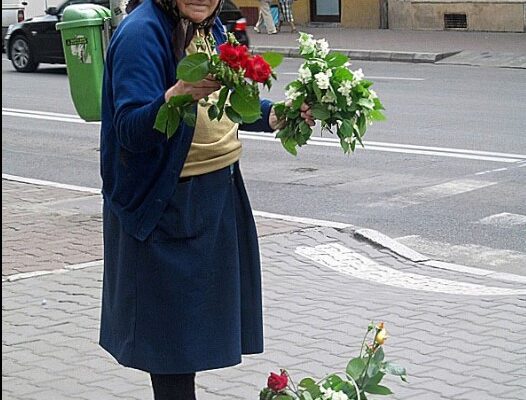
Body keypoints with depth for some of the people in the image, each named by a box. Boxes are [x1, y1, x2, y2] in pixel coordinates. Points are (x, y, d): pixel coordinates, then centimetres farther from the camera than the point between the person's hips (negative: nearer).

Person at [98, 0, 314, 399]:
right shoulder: (142, 32, -18)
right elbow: (131, 131, -25)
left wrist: (275, 115, 2)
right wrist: (176, 96, -43)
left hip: (218, 194, 8)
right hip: (167, 203, -8)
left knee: (194, 318, 16)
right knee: (172, 326, -1)